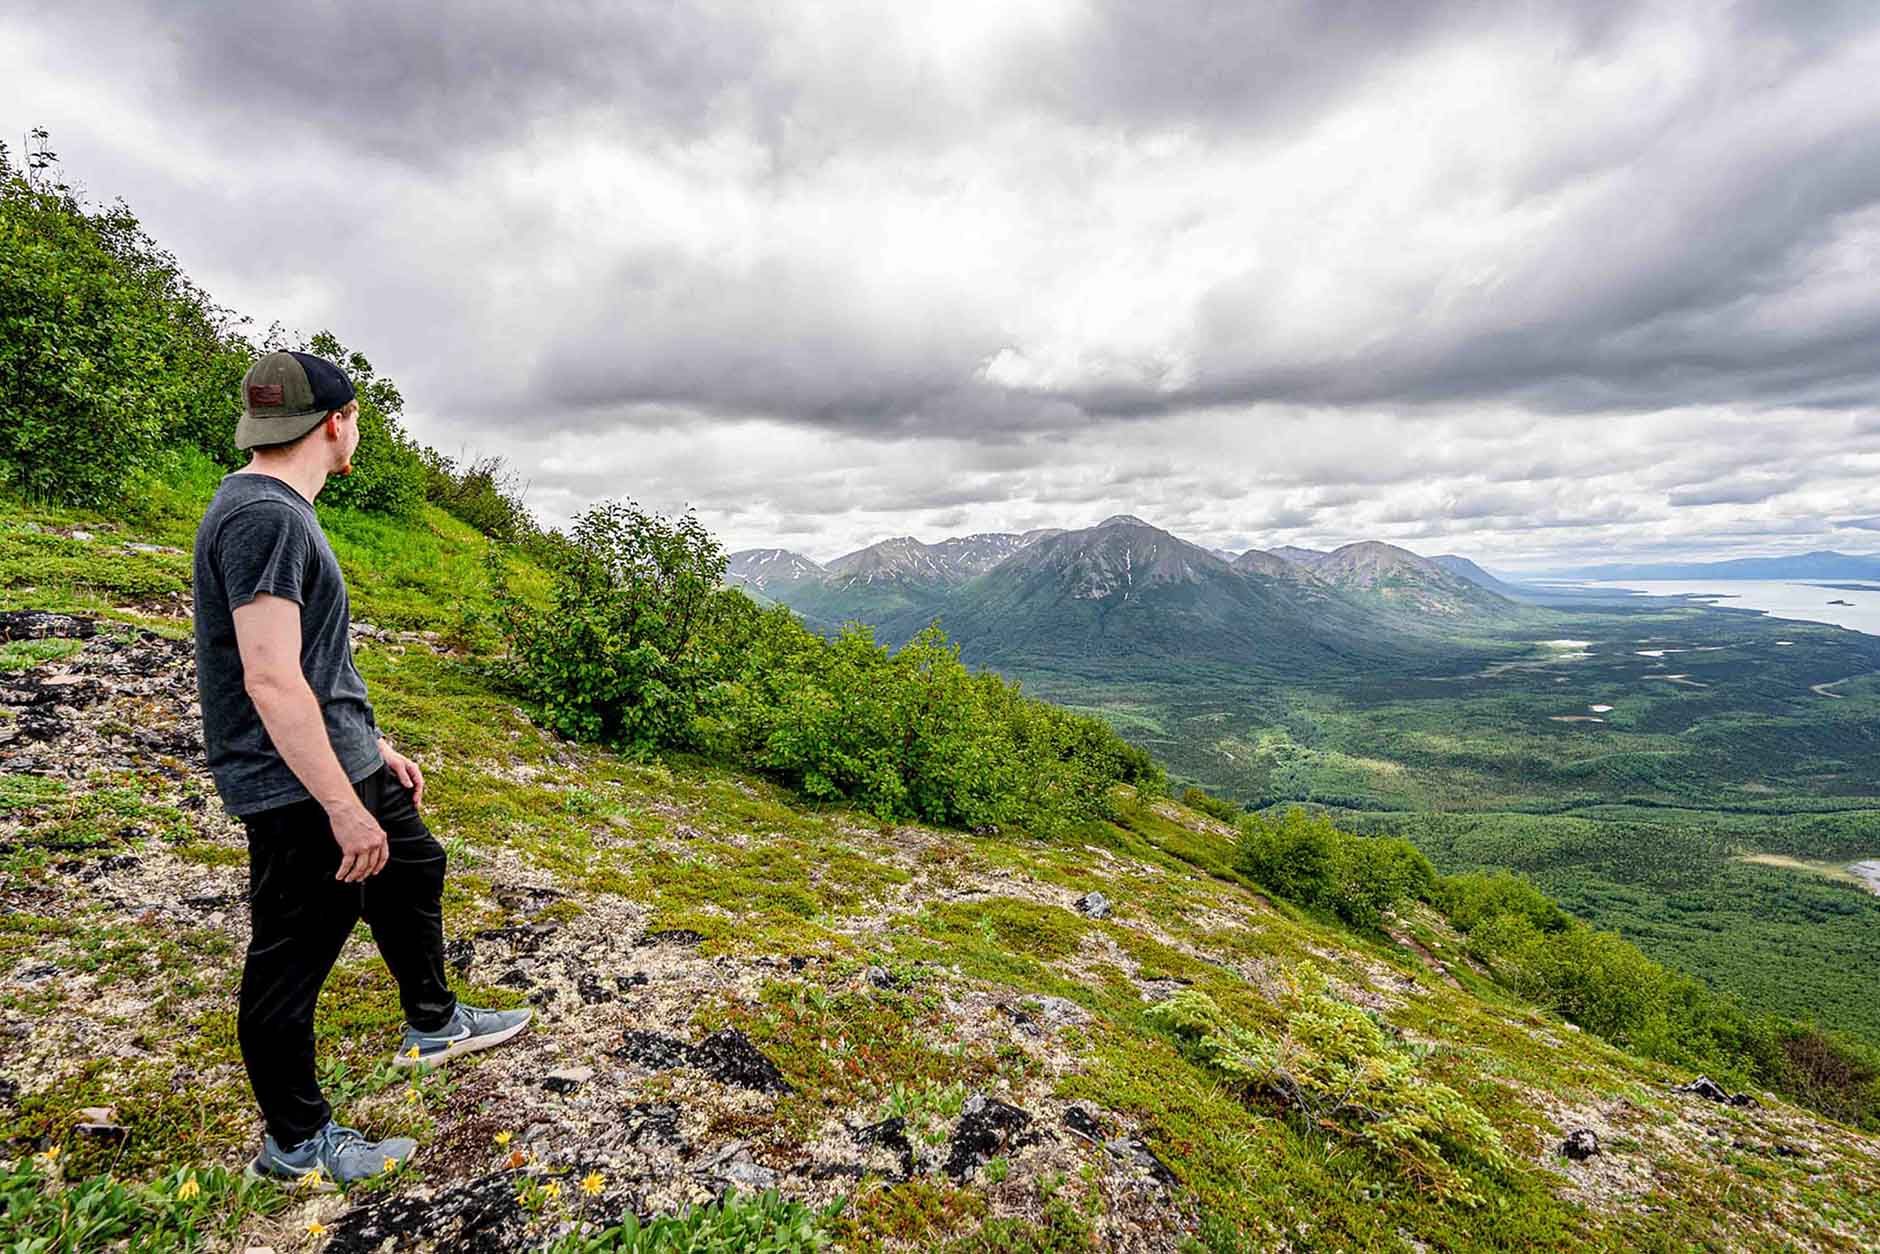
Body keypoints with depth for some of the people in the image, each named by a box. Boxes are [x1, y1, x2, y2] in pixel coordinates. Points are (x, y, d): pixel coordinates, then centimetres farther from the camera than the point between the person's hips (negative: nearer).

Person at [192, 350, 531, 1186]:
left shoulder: (278, 509, 11)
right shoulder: (264, 517, -22)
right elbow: (272, 682, -27)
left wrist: (374, 750, 21)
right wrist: (344, 807, -23)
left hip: (344, 763, 10)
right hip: (300, 789, -10)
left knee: (414, 872, 24)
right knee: (291, 961, 6)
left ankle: (431, 1026, 44)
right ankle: (295, 1143, 26)